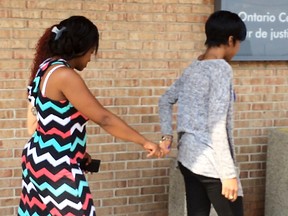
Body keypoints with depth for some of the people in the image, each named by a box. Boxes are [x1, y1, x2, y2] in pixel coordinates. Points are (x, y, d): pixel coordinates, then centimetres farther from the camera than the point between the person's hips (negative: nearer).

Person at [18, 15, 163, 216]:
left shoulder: (47, 68, 8)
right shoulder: (64, 75, -21)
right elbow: (104, 118, -20)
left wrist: (75, 150, 15)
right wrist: (144, 142, -13)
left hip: (42, 159, 10)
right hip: (56, 168, -10)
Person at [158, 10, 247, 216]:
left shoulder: (193, 68, 10)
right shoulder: (221, 68, -16)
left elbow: (165, 100, 21)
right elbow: (216, 126, -21)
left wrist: (167, 135, 16)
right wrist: (228, 173, -19)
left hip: (188, 157, 8)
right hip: (211, 163, -8)